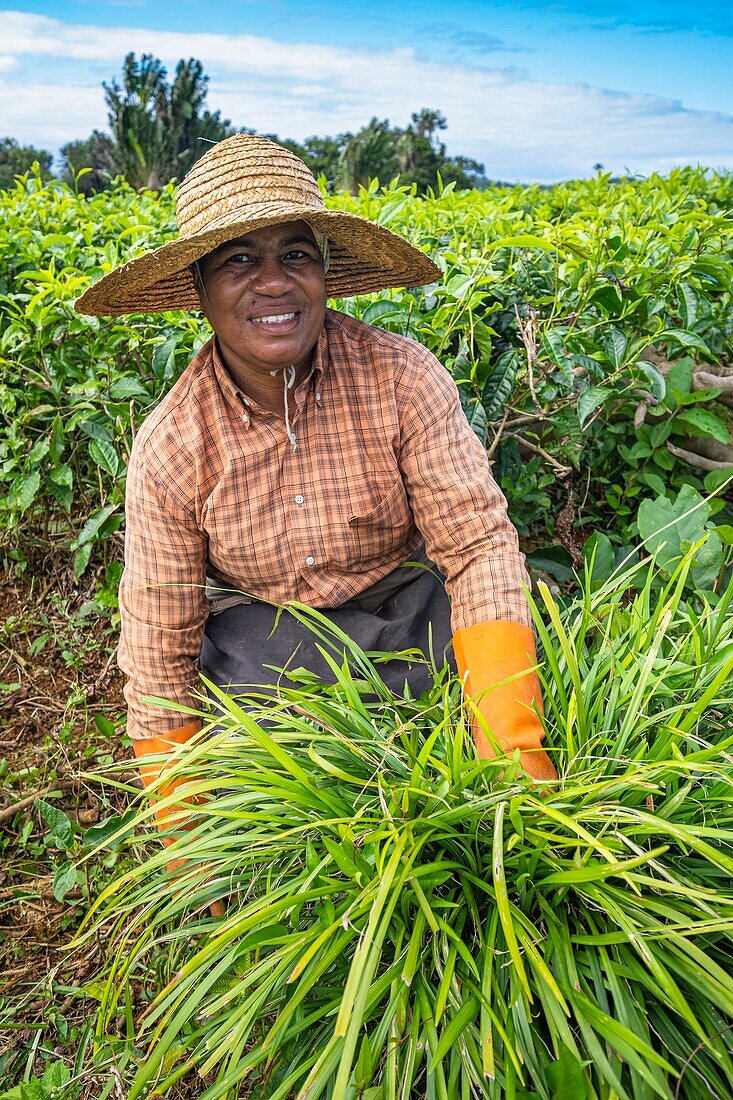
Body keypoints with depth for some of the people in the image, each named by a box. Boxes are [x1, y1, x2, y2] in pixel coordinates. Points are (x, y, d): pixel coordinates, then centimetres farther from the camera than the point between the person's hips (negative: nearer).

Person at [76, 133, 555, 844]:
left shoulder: (402, 377, -18)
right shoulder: (168, 450, -15)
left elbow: (478, 544, -22)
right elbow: (158, 652, -8)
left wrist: (513, 749, -37)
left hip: (402, 602, 1)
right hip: (260, 627, 0)